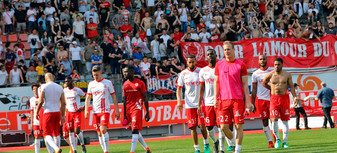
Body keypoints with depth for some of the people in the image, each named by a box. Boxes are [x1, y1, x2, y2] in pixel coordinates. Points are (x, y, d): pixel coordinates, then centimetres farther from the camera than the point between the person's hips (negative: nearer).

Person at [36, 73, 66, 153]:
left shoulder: (44, 87, -5)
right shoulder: (59, 87, 8)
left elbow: (41, 101, -10)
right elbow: (63, 103, 7)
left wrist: (37, 113, 4)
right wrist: (62, 116, 14)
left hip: (48, 112, -5)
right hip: (57, 112, 5)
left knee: (47, 134, -5)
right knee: (56, 134, 16)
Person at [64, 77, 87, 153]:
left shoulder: (77, 90, -6)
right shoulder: (65, 91, 7)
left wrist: (83, 108, -6)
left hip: (77, 113, -4)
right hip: (69, 113, 4)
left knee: (77, 131, -12)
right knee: (71, 132, 2)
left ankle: (82, 144, 14)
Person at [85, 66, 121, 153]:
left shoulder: (108, 83, 1)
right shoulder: (91, 84, 10)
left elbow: (114, 97, 4)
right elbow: (88, 98, 13)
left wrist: (117, 110, 2)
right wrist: (86, 110, 1)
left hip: (105, 110, -4)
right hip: (95, 111, 4)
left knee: (103, 129, -20)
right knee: (99, 133, 4)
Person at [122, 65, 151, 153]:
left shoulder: (140, 83, -4)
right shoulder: (125, 84, 11)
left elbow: (145, 99, -2)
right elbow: (125, 100, 15)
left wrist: (147, 113, -4)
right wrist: (125, 115, 12)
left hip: (137, 109, -6)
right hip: (128, 110, 6)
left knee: (135, 131, -13)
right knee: (135, 131, 9)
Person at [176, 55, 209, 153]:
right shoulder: (183, 74, 4)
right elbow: (179, 88, 7)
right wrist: (179, 101, -6)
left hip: (201, 103, -1)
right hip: (189, 104, 1)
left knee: (202, 125, -8)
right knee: (193, 127, -1)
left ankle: (206, 143, 16)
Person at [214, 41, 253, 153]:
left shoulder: (241, 65, 2)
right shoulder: (219, 65, 10)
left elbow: (245, 84, 3)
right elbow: (216, 82, 14)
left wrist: (248, 101, -2)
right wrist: (215, 98, 4)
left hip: (238, 99, -2)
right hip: (224, 100, 2)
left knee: (239, 126, -5)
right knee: (224, 127, -3)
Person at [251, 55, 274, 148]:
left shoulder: (272, 71, 5)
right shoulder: (255, 74, 7)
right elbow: (254, 90, 10)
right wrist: (252, 103, 6)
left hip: (272, 98, -1)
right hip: (261, 99, 1)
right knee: (265, 122, -1)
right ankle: (270, 142, 3)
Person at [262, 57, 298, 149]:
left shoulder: (287, 75, 3)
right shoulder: (270, 75, 2)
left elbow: (291, 87, 3)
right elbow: (264, 83, 19)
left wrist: (295, 97, -9)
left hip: (284, 98, 0)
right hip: (274, 99, 0)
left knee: (285, 121, 0)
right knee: (274, 120, -12)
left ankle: (285, 142, 4)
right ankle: (277, 139, 8)